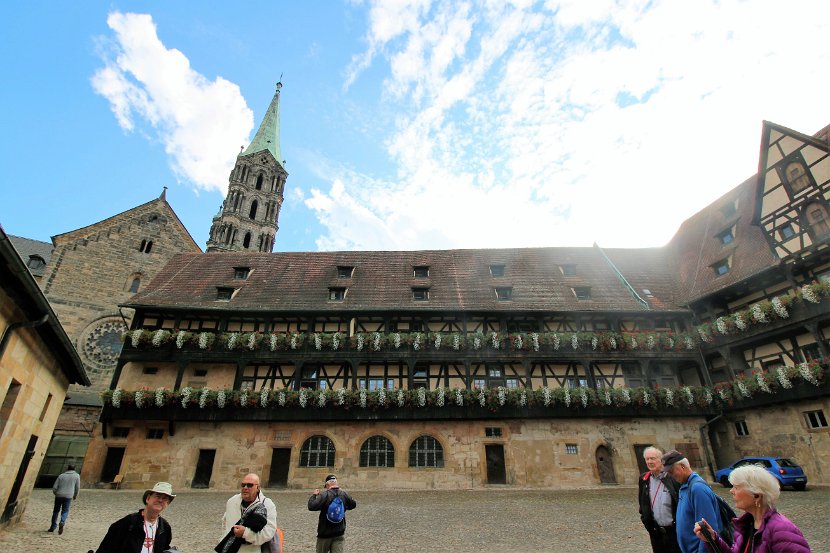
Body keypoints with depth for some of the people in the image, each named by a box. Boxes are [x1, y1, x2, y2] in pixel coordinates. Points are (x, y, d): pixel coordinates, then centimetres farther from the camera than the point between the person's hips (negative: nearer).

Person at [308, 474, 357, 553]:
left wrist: (314, 495, -9)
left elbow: (311, 506, -25)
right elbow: (353, 504, 15)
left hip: (325, 532, -3)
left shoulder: (324, 494, -17)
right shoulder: (344, 494, -1)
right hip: (339, 533, 3)